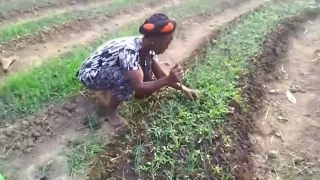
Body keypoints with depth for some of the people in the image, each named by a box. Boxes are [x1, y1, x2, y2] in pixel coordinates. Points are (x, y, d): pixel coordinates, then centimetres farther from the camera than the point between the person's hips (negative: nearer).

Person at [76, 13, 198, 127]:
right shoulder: (129, 50, -36)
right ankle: (111, 111, -9)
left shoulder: (147, 47, -9)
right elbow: (138, 87, -39)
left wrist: (182, 88, -2)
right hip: (90, 75, -7)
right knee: (127, 80, -34)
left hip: (110, 71, 8)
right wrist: (168, 80, -39)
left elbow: (160, 74, 1)